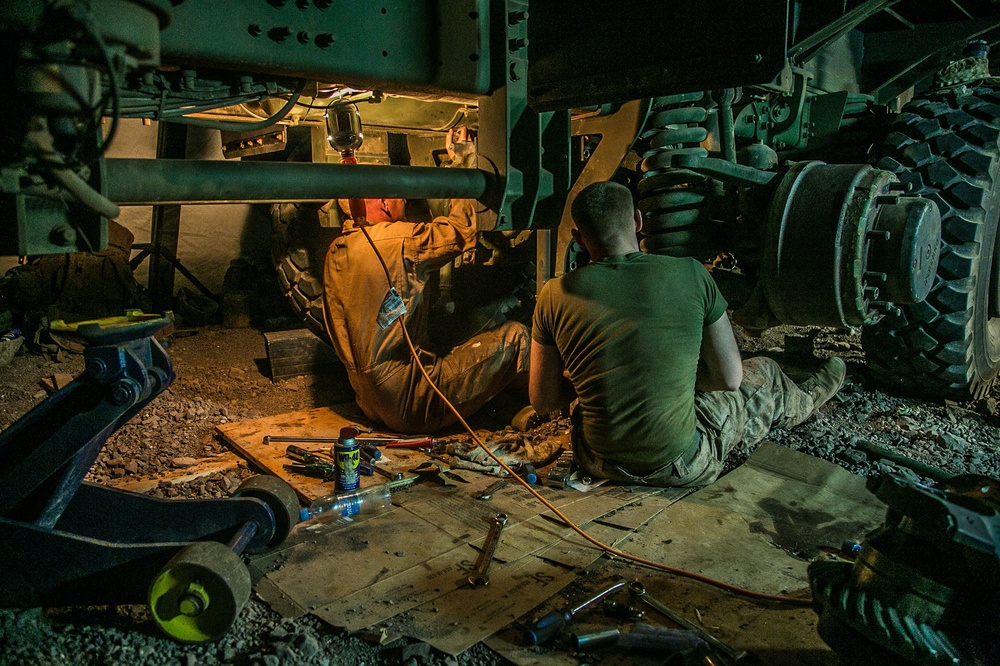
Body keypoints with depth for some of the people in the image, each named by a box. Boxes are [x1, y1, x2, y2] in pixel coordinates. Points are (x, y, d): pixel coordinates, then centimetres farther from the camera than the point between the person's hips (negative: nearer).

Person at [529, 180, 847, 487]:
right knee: (764, 373, 27)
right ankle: (804, 402, 63)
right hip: (680, 467, -1)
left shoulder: (556, 294, -11)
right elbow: (730, 379, -4)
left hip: (597, 462, 2)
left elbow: (543, 401, -4)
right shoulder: (691, 274, -12)